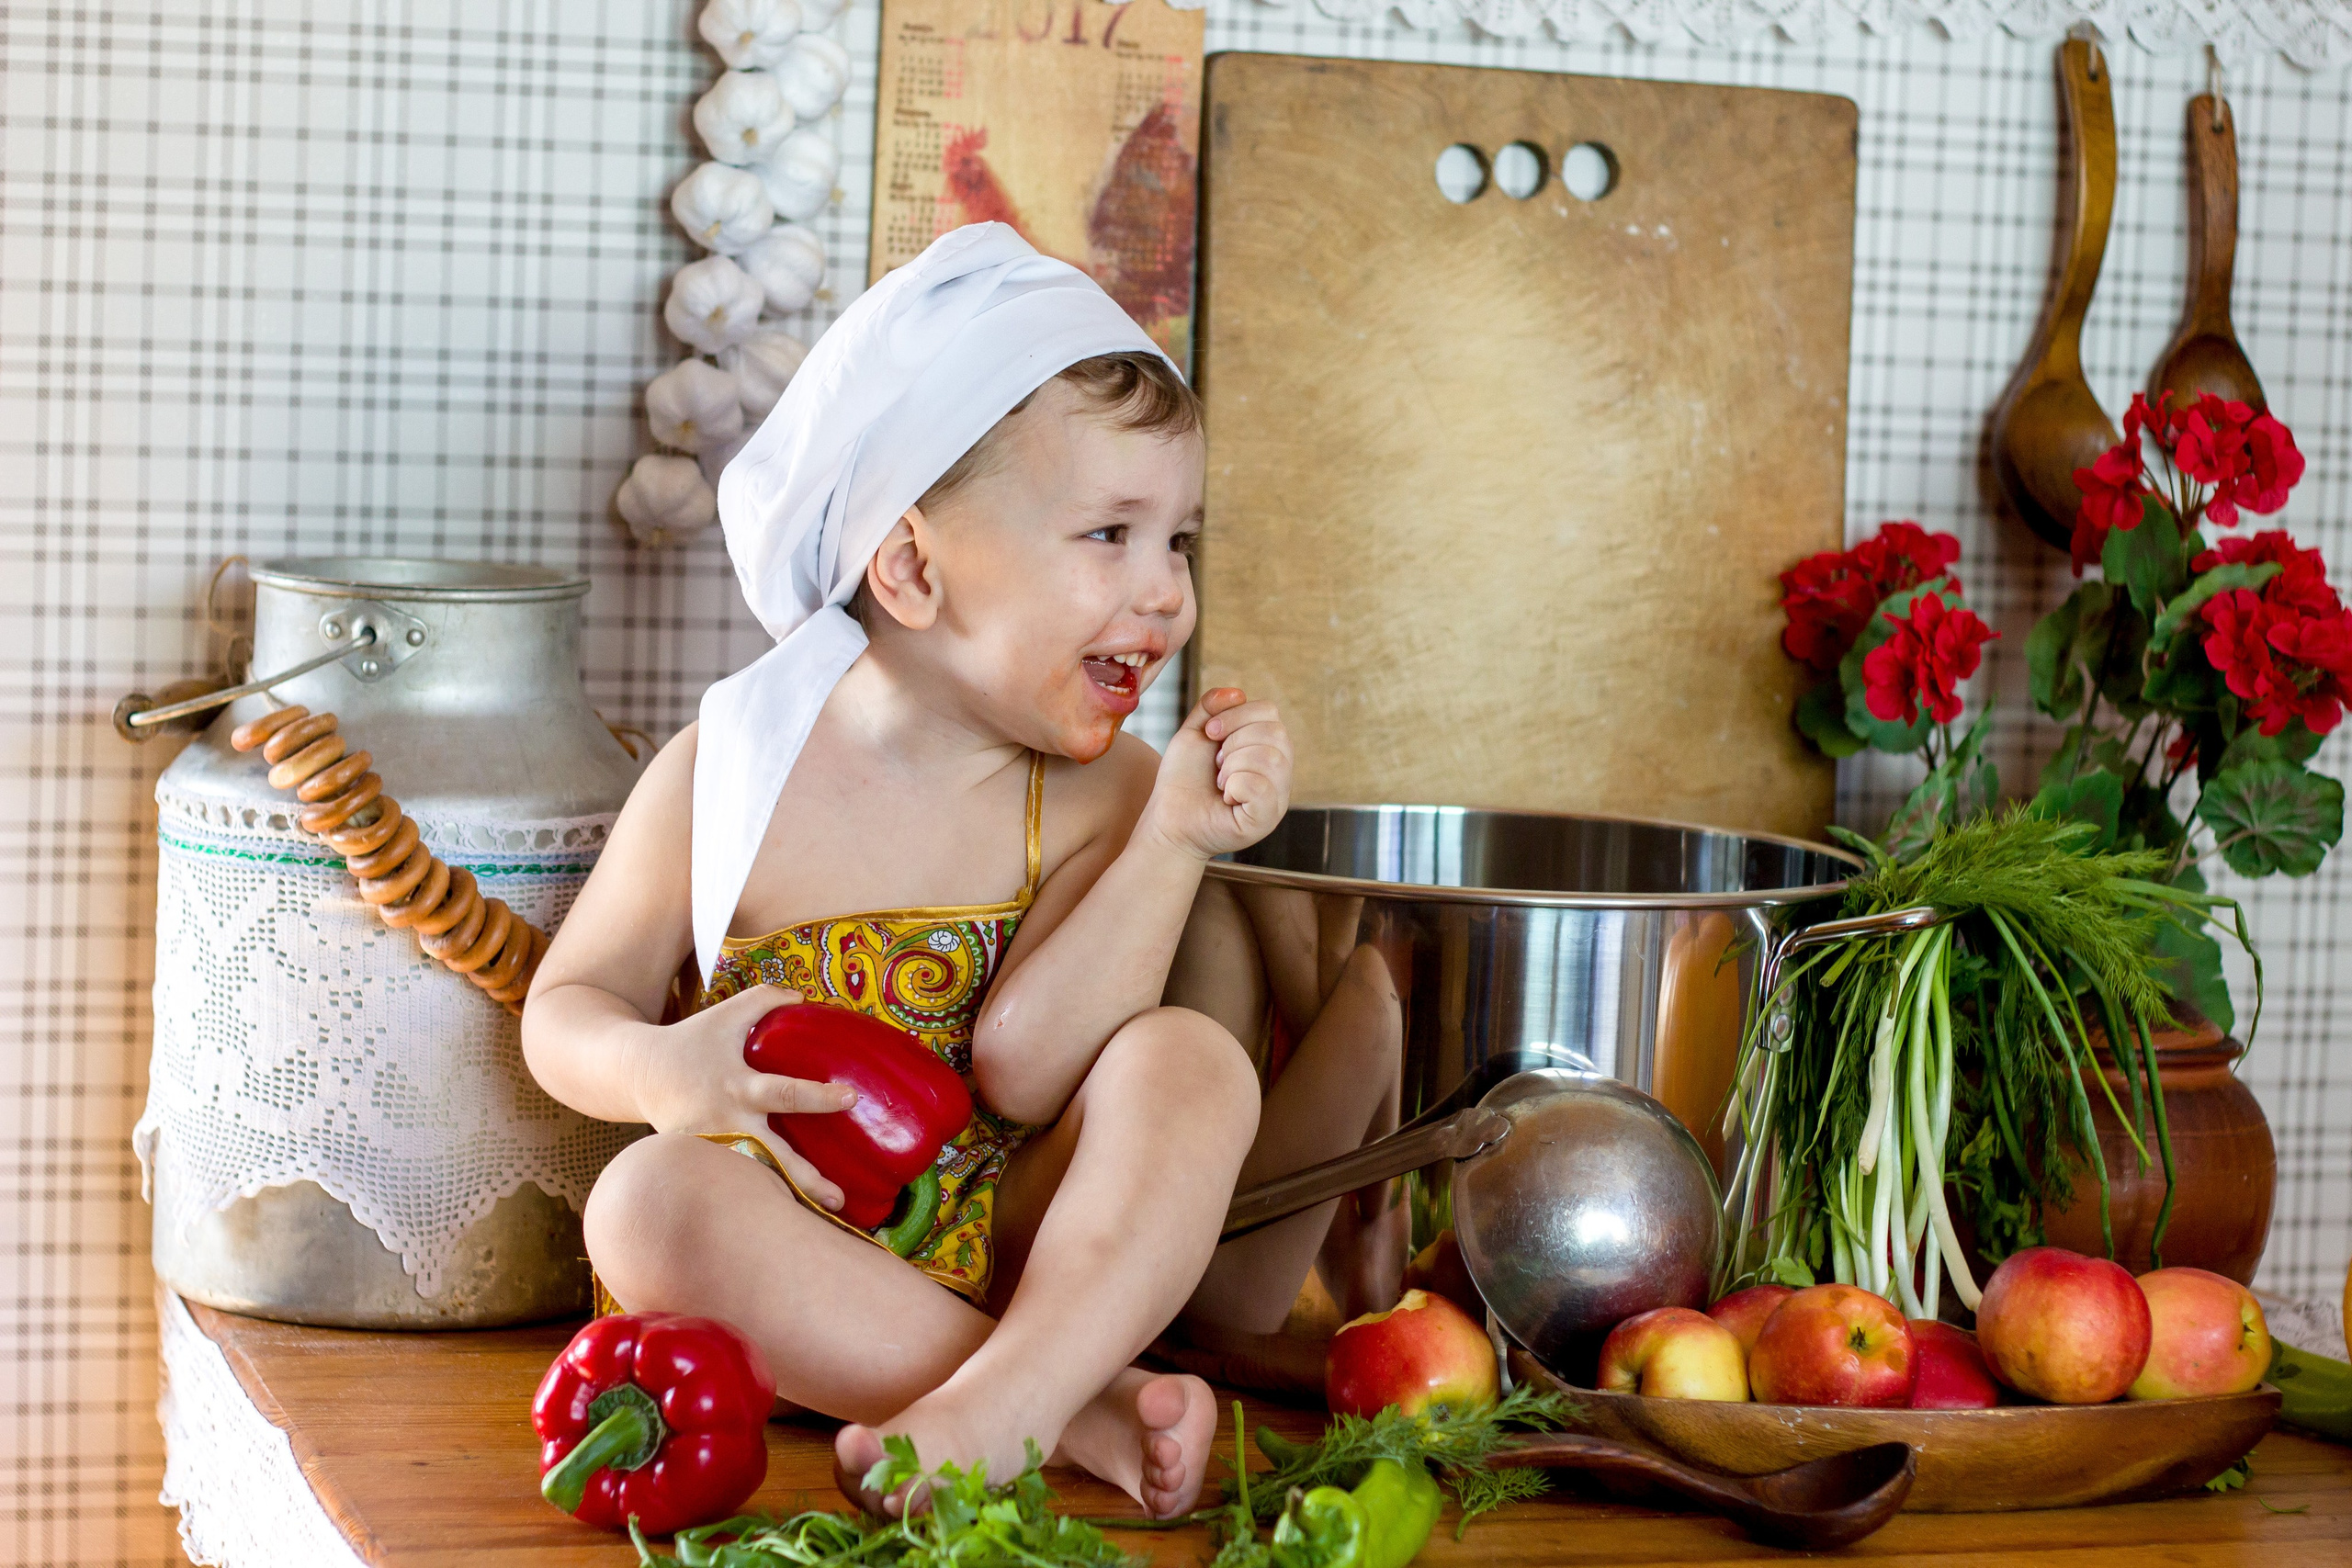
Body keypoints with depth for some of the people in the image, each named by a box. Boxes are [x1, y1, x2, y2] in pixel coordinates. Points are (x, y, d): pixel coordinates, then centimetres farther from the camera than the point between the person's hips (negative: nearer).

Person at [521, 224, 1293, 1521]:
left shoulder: (1094, 794, -5)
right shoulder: (729, 769, -7)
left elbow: (1021, 1065, -19)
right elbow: (569, 1005, 1)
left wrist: (1171, 842, -26)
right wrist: (660, 1069, -23)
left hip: (1000, 1247, 2)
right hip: (786, 1251, -1)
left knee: (1189, 1061, -20)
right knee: (648, 1199, -32)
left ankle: (999, 1398, -39)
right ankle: (1085, 1408, -29)